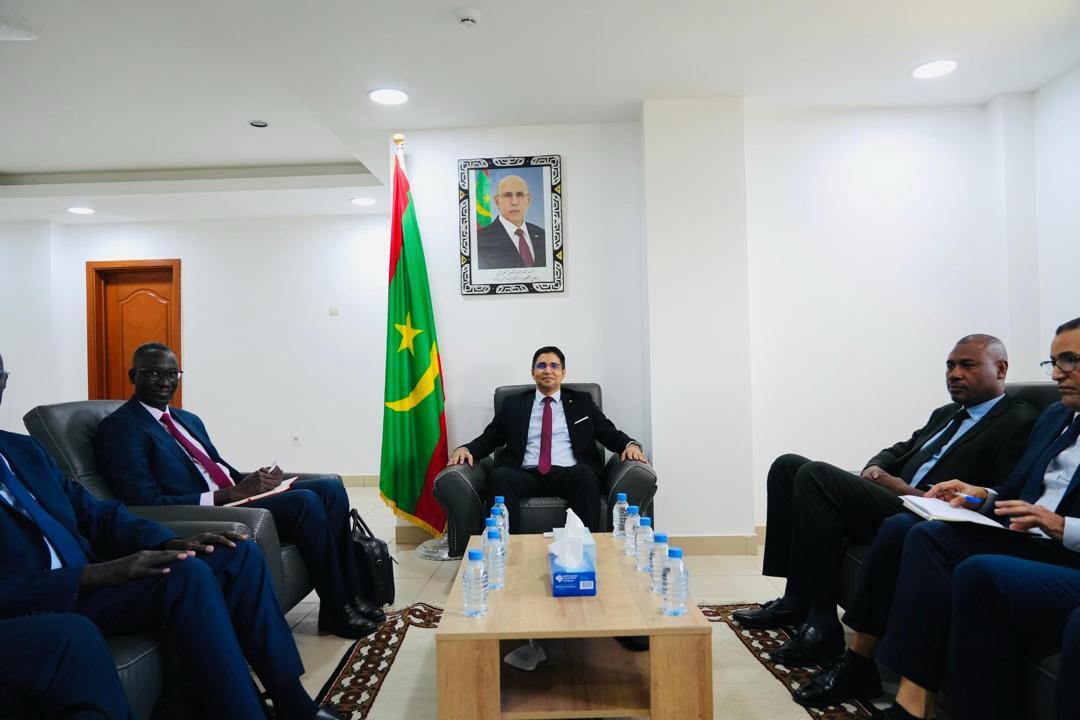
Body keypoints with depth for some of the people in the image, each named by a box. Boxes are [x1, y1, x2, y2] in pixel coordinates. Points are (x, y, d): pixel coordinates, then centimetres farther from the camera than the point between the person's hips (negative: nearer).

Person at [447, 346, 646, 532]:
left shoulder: (581, 402, 20)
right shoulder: (513, 404, 21)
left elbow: (609, 432, 15)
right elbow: (488, 438, 17)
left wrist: (630, 444, -7)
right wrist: (466, 449, -4)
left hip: (569, 475, 0)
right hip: (526, 475, 1)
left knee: (585, 474, -34)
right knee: (499, 476, -32)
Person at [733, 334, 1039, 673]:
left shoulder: (1020, 421, -1)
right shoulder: (946, 414, 26)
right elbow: (899, 450, 26)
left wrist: (912, 492, -16)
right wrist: (874, 470, 2)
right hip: (889, 494, 9)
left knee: (816, 475, -28)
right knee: (788, 466, -2)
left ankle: (821, 621, -20)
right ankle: (797, 598, -3)